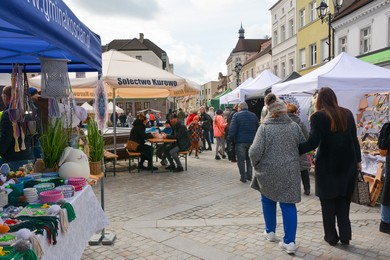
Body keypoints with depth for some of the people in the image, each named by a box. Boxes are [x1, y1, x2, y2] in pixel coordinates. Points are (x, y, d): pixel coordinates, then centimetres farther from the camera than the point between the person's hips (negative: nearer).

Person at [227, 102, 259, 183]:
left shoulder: (236, 115, -6)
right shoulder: (254, 115, 8)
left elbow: (232, 129, -13)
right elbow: (257, 129, 11)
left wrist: (230, 140, -7)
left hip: (240, 141, -5)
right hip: (251, 141, 5)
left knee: (241, 160, 3)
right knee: (249, 159, 17)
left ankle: (243, 177, 4)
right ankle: (249, 176, 21)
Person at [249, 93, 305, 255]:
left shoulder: (264, 128, -11)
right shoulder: (294, 126, -3)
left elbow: (255, 151, -18)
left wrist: (255, 163, 1)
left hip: (268, 171, -1)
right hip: (289, 172, 1)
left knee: (268, 201, 21)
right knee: (288, 204, 9)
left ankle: (270, 232, 35)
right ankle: (289, 241, 7)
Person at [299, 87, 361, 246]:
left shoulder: (318, 116, -12)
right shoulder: (347, 114, 2)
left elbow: (313, 143, -20)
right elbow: (354, 139, 6)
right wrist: (358, 160, 15)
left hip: (327, 165, -4)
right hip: (347, 163, 4)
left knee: (328, 202, 10)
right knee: (343, 200, 16)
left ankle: (331, 237, 19)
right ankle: (345, 236, 21)